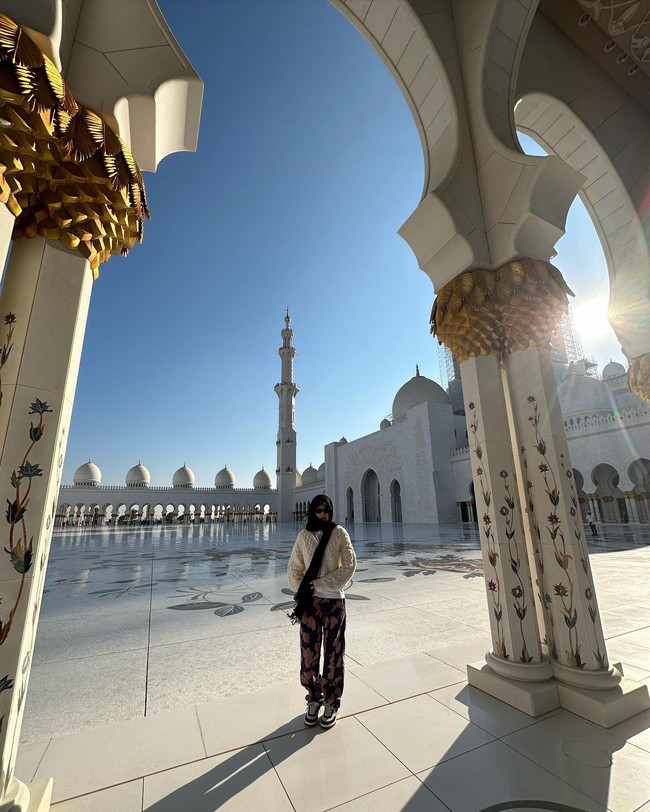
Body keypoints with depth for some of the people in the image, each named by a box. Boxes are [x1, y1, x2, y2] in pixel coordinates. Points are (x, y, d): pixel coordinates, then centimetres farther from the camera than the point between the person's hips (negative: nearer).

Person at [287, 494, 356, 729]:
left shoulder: (339, 532, -5)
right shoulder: (303, 535, 1)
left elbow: (349, 565, -11)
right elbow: (293, 568, 5)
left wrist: (319, 584, -14)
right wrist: (302, 589, -12)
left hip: (334, 600, -1)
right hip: (309, 601, 2)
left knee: (333, 652, 8)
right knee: (309, 651, 9)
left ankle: (330, 702, 29)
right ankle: (313, 699, 31)